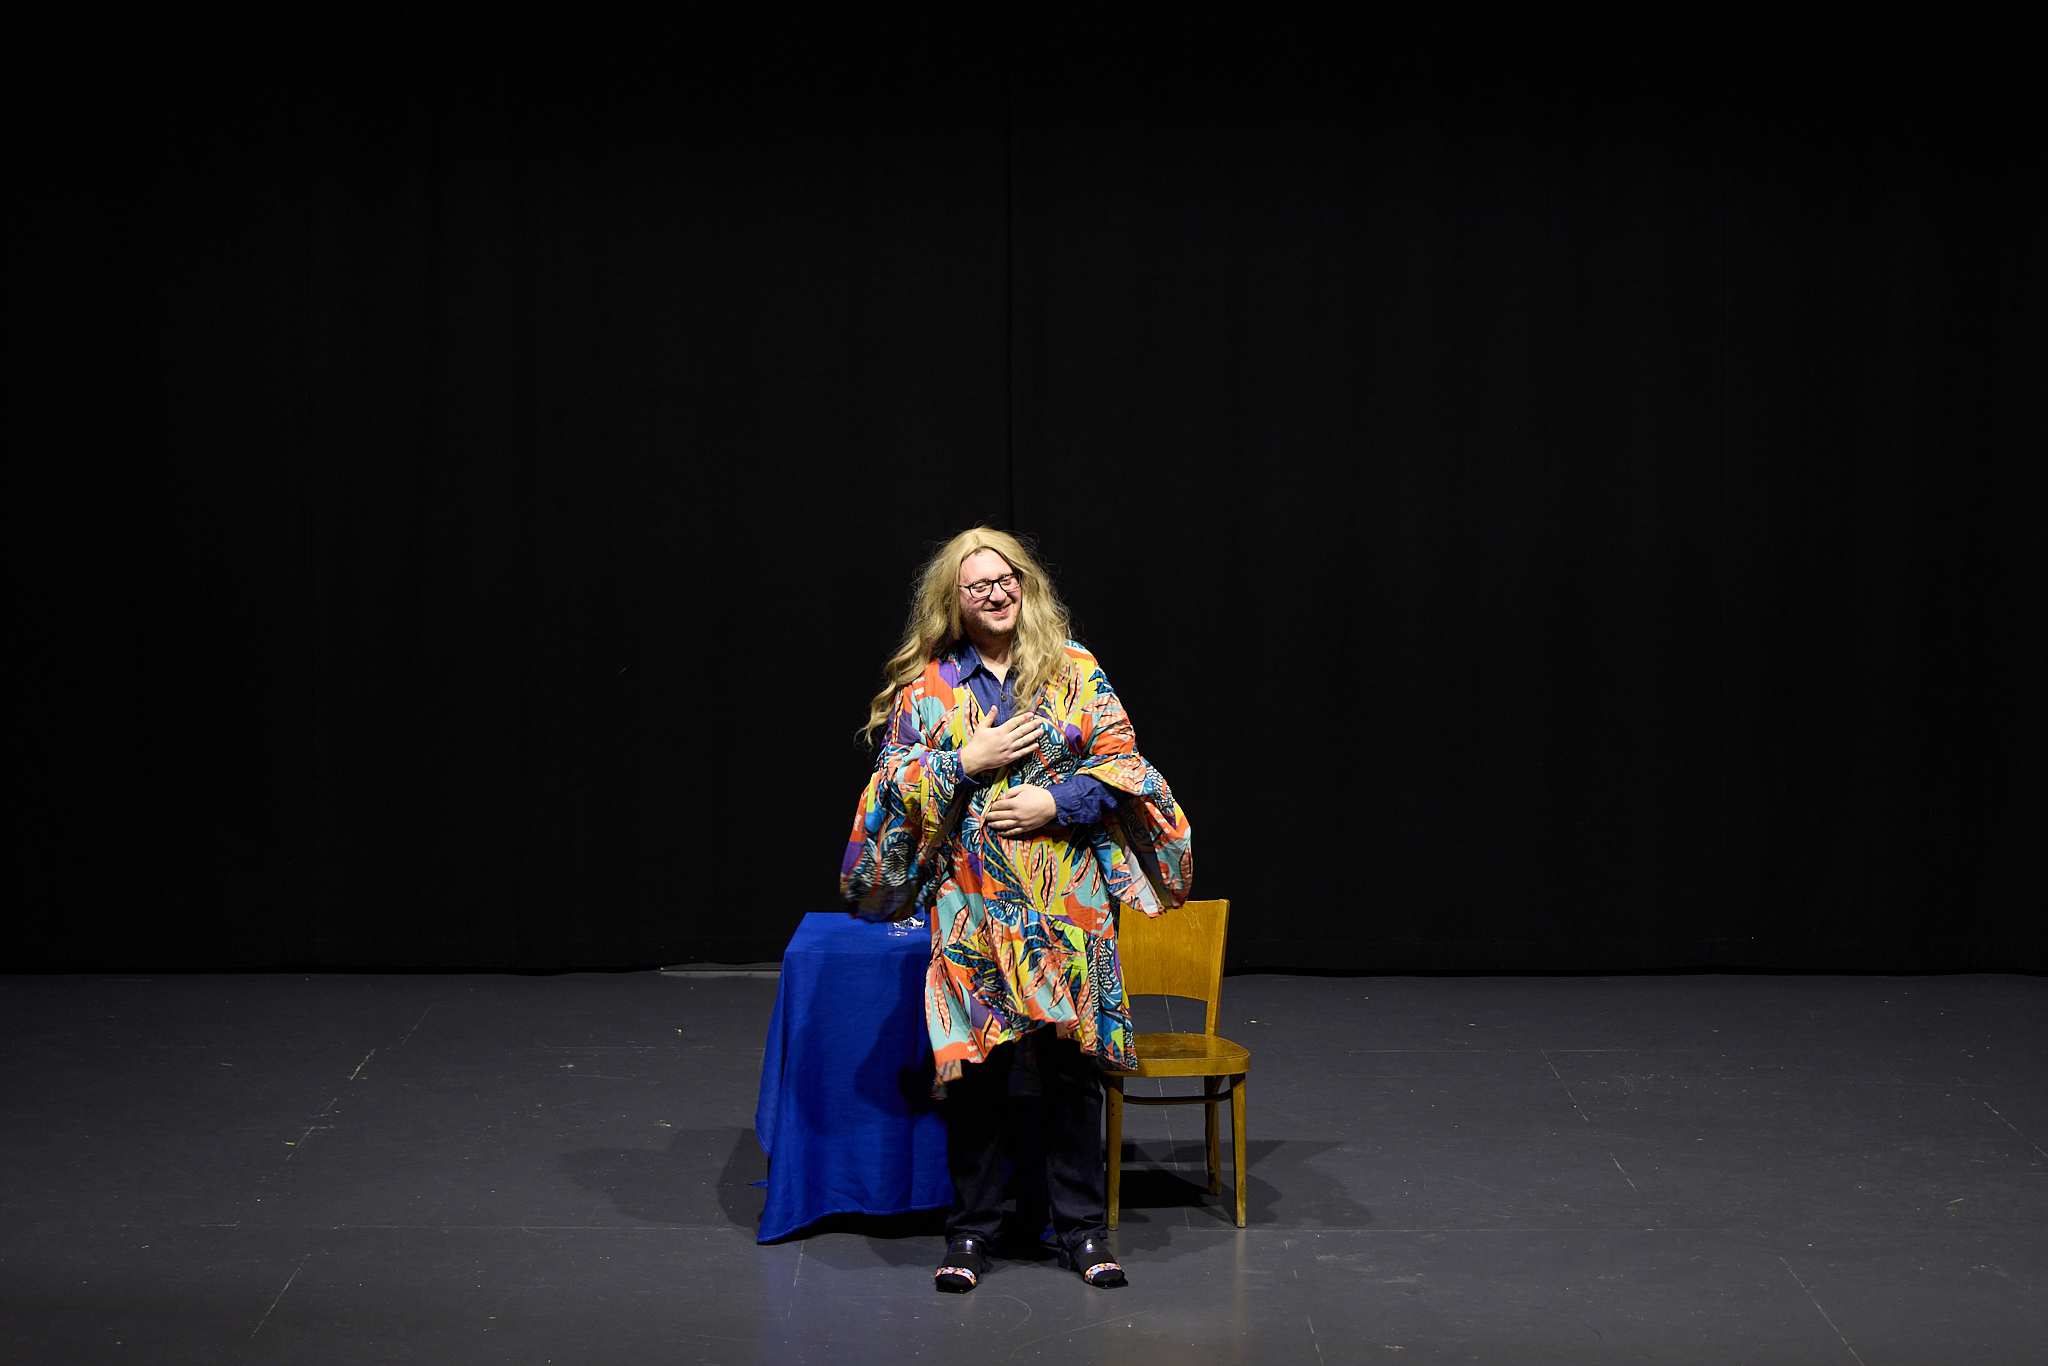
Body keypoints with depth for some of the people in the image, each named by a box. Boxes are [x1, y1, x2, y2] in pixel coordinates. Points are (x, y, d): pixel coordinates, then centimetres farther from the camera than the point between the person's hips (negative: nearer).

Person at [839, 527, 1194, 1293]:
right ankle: (971, 1230, 12)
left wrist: (1056, 803, -12)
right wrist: (969, 762, -9)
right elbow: (895, 783, 3)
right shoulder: (926, 688, 6)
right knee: (975, 1065, 0)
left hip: (1070, 904, 0)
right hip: (972, 905, 0)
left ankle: (1082, 1227, 12)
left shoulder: (1076, 671, 6)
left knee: (1071, 1063, 2)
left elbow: (1122, 765, 2)